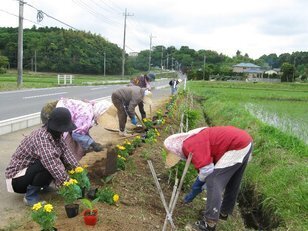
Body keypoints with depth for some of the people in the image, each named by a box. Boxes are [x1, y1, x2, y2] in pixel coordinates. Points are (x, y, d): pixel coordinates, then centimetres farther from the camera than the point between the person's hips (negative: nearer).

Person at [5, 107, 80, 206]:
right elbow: (52, 164, -40)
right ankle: (30, 197, -11)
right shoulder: (41, 138, -33)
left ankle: (42, 185, 12)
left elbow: (66, 153, -7)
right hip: (17, 177, -8)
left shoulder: (55, 134, -7)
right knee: (48, 165, -31)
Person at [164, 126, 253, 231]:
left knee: (213, 182, -7)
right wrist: (192, 193, 28)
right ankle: (224, 212, 39)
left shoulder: (190, 146, -15)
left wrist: (198, 184, 5)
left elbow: (207, 170, -18)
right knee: (232, 182, 23)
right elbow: (203, 166, 23)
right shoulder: (194, 140, 17)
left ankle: (210, 223, -2)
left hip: (237, 146, -11)